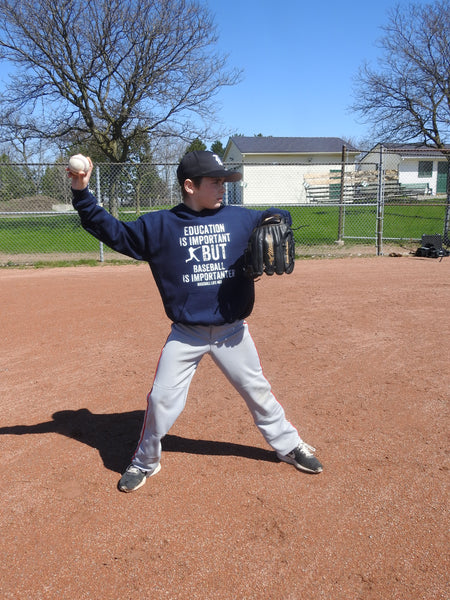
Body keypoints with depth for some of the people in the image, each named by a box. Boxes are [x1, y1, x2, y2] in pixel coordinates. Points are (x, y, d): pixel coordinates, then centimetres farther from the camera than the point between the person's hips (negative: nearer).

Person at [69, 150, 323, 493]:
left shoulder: (239, 219, 1)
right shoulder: (159, 226, -3)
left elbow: (281, 217, 14)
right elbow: (112, 231, -1)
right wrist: (82, 194, -11)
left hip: (232, 331, 1)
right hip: (185, 335, -1)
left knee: (258, 392, 13)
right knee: (161, 400, 2)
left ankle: (289, 445, 36)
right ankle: (146, 461, 28)